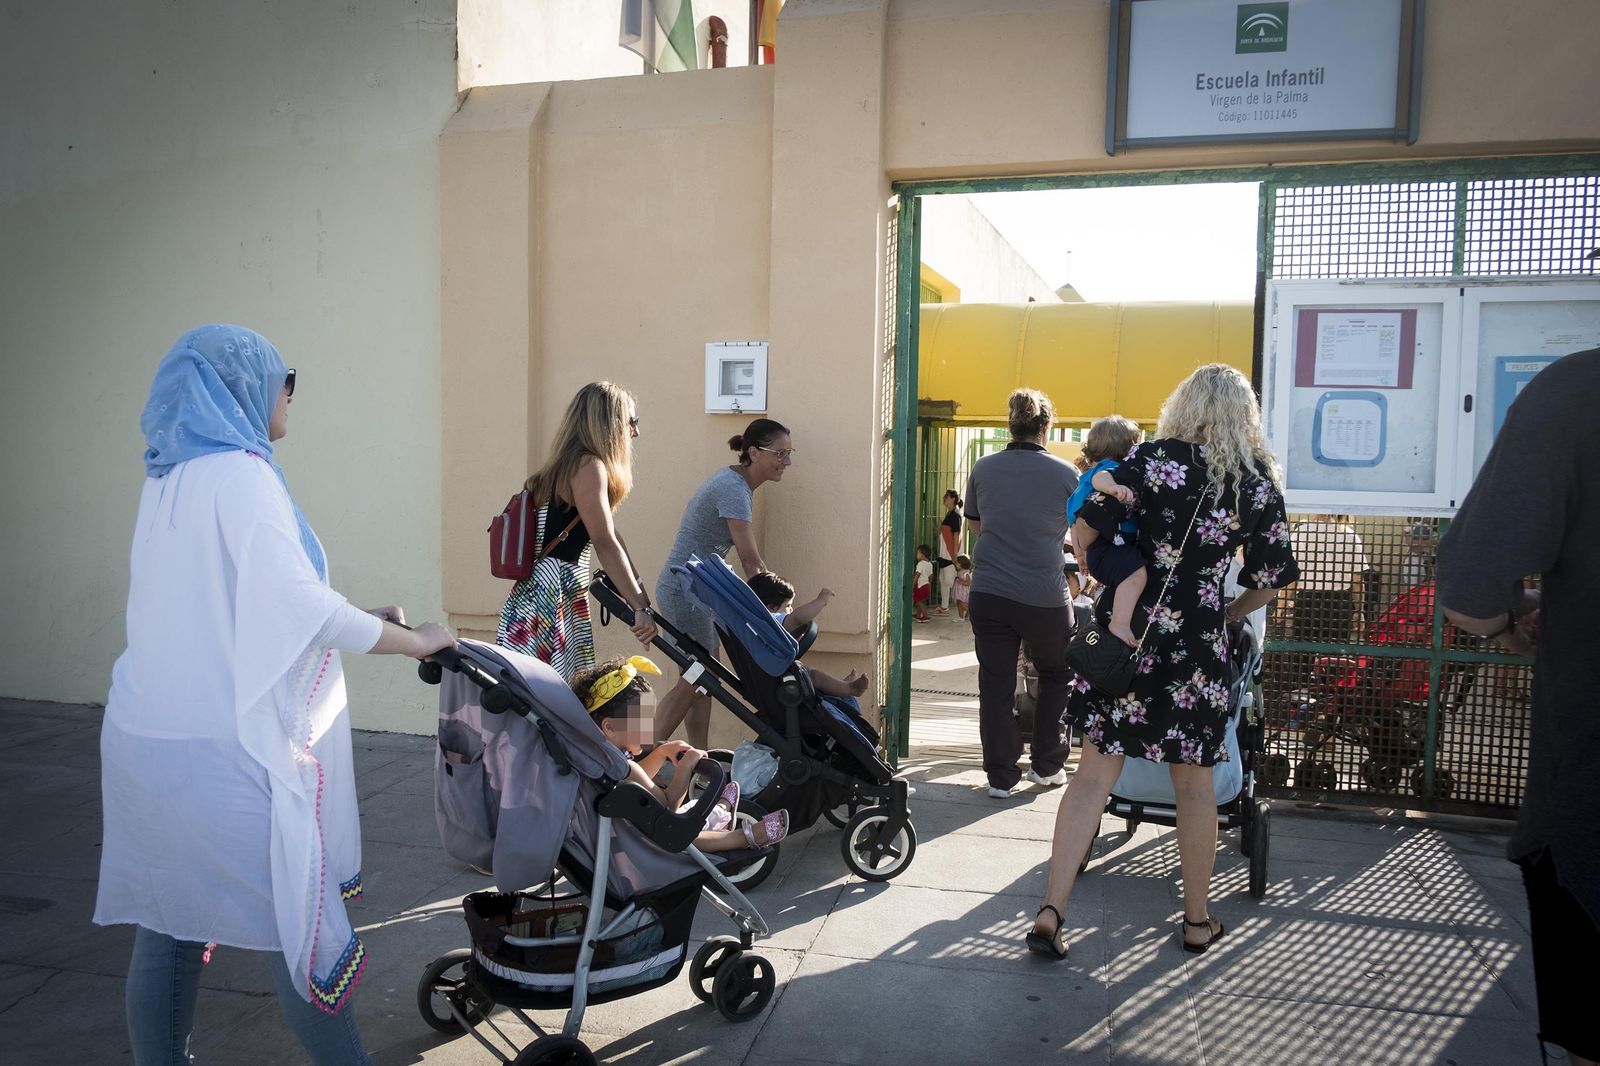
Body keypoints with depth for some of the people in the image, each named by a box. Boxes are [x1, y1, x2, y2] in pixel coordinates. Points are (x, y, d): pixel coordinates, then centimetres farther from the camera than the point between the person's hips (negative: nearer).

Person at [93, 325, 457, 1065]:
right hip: (224, 745, -9)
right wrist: (413, 640, -8)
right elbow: (298, 605, -20)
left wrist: (359, 622, 16)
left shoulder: (167, 478, 13)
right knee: (301, 923, 3)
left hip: (149, 737, 9)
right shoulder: (239, 473, -14)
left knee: (167, 930, 14)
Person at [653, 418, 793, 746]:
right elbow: (751, 561, -22)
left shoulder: (737, 482, 10)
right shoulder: (734, 489, -21)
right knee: (694, 681, -4)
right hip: (686, 590, -10)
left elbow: (748, 556, 10)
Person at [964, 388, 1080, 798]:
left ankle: (1001, 776, 12)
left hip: (989, 592, 1)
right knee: (1057, 675, 21)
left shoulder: (983, 469, 3)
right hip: (1045, 595, -1)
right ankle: (1047, 765, 24)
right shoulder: (1065, 473, -4)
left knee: (996, 685, 7)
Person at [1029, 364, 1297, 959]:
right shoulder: (1261, 483, 3)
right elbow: (1271, 581, 7)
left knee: (1094, 772, 6)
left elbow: (1084, 530, -7)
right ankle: (1197, 922, 29)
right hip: (1197, 644, 1)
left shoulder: (1154, 458, -4)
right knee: (1194, 783, 14)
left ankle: (1051, 911, 3)